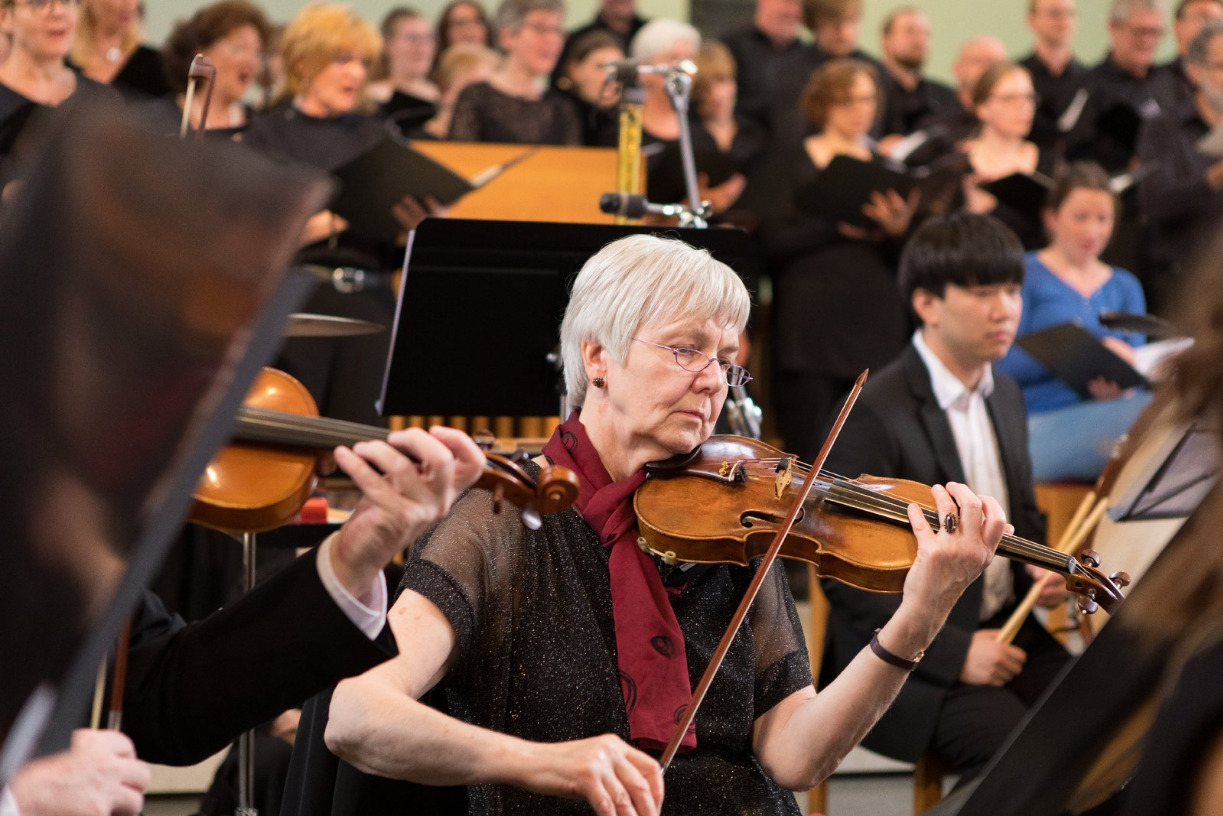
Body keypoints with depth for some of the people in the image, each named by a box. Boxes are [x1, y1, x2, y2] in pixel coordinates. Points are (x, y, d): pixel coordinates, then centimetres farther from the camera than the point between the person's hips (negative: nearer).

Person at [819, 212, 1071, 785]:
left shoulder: (1005, 396, 12)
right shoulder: (874, 414, -14)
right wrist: (953, 652, -21)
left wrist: (1039, 571, 3)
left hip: (1004, 632, 7)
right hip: (909, 657, -7)